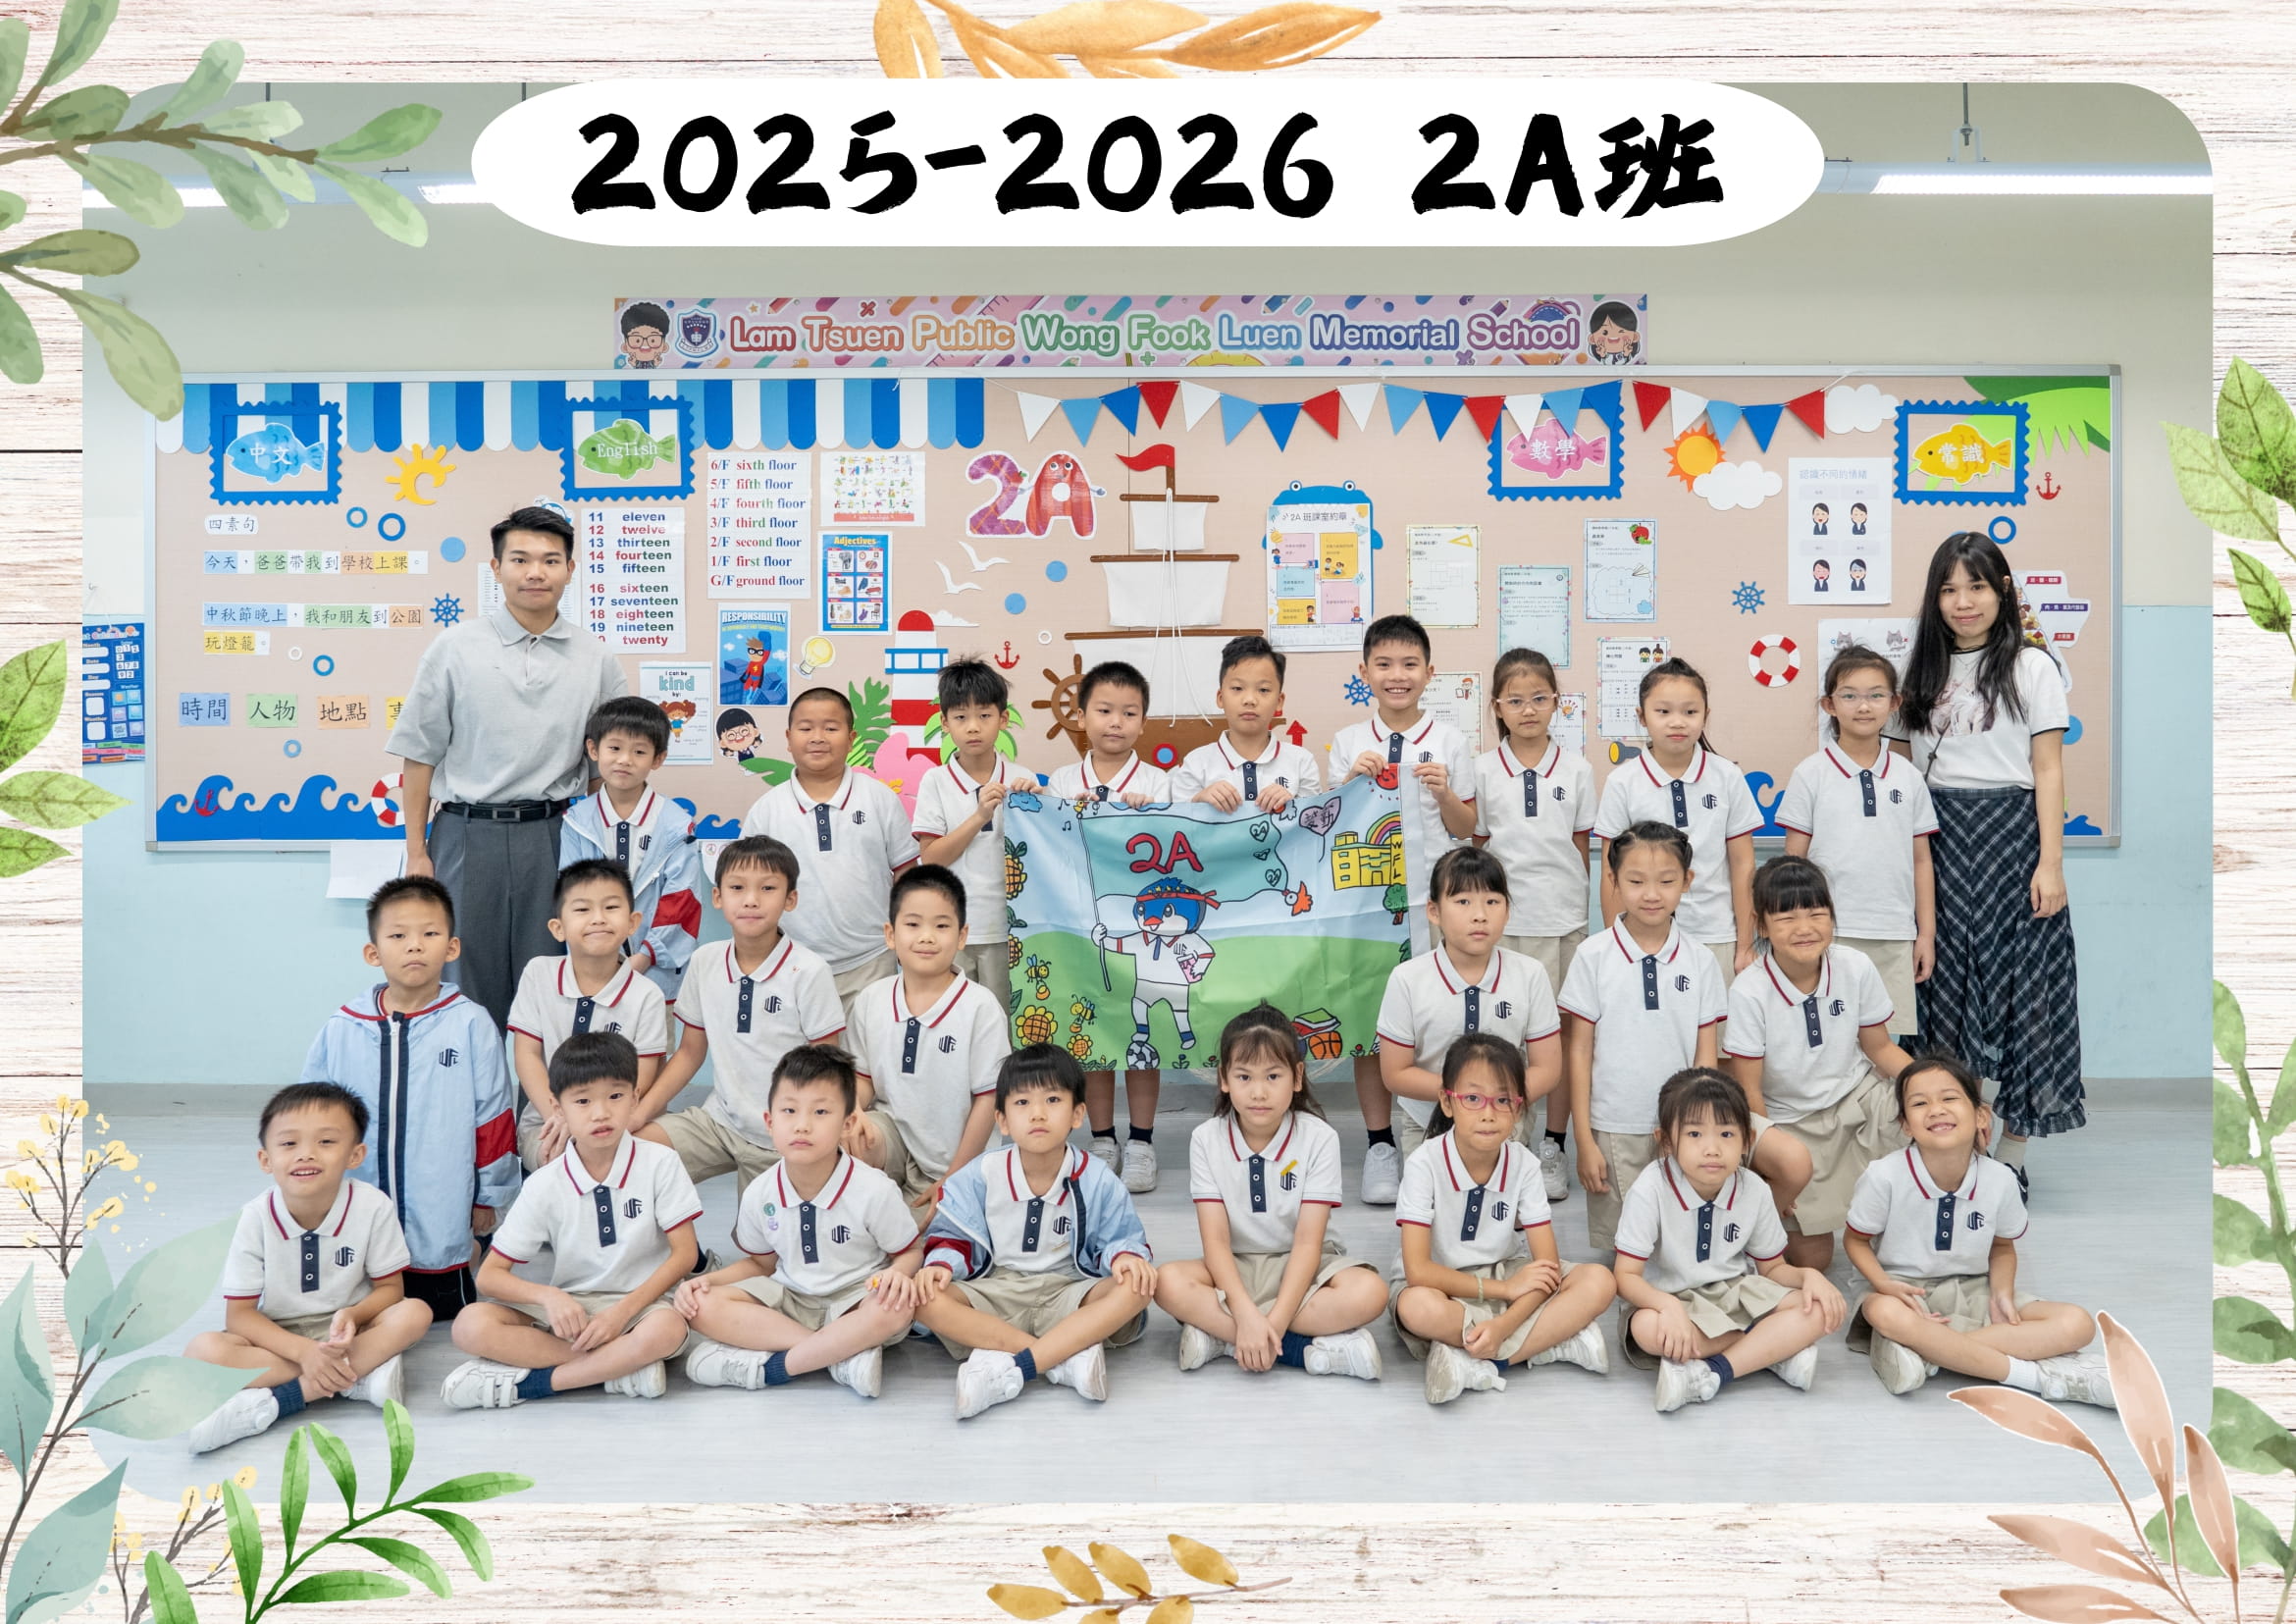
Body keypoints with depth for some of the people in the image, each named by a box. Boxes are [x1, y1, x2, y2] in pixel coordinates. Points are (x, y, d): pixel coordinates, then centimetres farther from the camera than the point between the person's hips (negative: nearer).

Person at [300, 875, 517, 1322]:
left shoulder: (472, 1025, -6)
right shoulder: (340, 1030, 0)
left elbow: (494, 1117, 0)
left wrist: (489, 1197, 5)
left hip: (441, 1232, -2)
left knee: (445, 1322, 10)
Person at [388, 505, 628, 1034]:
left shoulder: (598, 661, 5)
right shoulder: (455, 648, 2)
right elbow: (420, 753, 3)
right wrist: (417, 852, 0)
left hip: (551, 836, 1)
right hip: (468, 833, -1)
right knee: (466, 979, 6)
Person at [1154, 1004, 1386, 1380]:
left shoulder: (1318, 1138, -13)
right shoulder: (1206, 1140, -9)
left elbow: (1308, 1243, -17)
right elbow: (1215, 1241, -14)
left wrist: (1274, 1322, -28)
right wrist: (1247, 1316, -30)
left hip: (1301, 1265, -1)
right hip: (1235, 1267, 1)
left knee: (1369, 1293, -31)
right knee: (1169, 1283, -30)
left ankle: (1218, 1335, -26)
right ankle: (1315, 1349, -28)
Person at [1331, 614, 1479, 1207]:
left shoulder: (1449, 741, 3)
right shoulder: (1349, 742, 4)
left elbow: (1465, 829, 6)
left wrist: (1444, 792, -13)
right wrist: (1353, 782, -11)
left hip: (1431, 899, -1)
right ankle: (1380, 1143, 17)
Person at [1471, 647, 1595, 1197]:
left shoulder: (1576, 768, 4)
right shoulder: (1483, 770, 2)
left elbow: (1581, 847, 9)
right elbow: (1476, 846, 6)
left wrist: (1570, 903, 8)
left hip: (1562, 919, 1)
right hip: (1502, 919, -1)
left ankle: (1554, 1149, 19)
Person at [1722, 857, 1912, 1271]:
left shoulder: (1857, 968, -13)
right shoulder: (1748, 992, -22)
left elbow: (1880, 1049, 0)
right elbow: (1748, 1090, -15)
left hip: (1859, 1097, 3)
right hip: (1792, 1123, -3)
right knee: (1811, 1258, -6)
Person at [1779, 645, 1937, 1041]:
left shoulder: (1907, 776, 7)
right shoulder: (1811, 774, -1)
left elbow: (1921, 861, 9)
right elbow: (1794, 861, 0)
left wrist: (1927, 933, 7)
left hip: (1895, 937, 3)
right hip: (1830, 934, -2)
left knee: (1897, 1033, 7)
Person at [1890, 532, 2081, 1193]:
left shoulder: (2031, 667, 1)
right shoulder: (1925, 672, 12)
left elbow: (2048, 770, -3)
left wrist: (2050, 863, -10)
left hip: (2009, 837, -3)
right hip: (1937, 843, 3)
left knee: (2015, 989, 0)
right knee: (1948, 990, 5)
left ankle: (2009, 1158, 8)